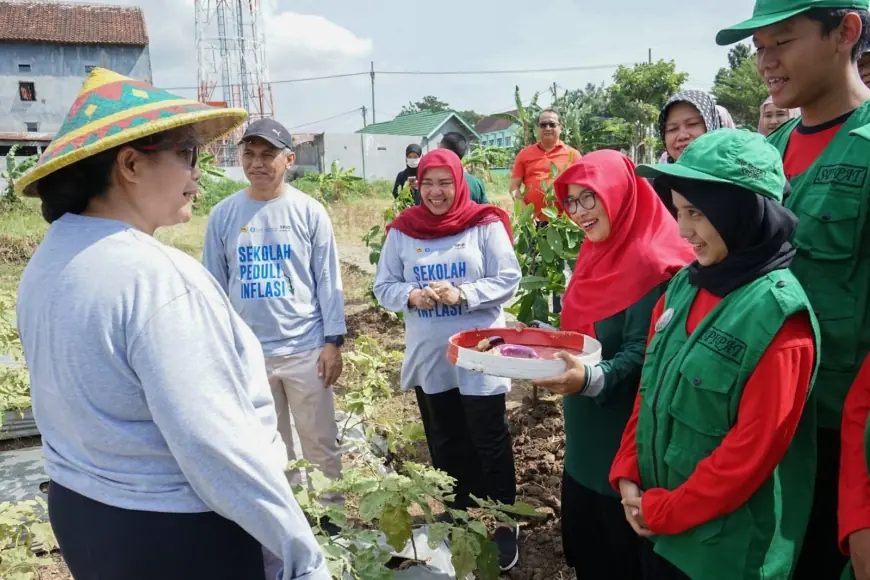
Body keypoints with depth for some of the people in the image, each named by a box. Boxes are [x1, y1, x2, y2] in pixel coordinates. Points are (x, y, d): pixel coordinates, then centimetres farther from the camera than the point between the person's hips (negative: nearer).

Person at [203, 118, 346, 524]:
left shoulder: (309, 211, -4)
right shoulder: (223, 215, 1)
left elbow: (328, 280, -3)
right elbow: (214, 286, 6)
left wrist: (333, 341, -7)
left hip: (305, 348, -2)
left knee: (320, 443, 10)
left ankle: (332, 514, 28)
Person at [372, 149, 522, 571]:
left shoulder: (485, 224, -6)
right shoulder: (402, 230, 1)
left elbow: (508, 280, -8)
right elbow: (383, 287, 3)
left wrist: (462, 294, -22)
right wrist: (411, 295, -17)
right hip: (428, 356, 4)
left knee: (489, 441, 5)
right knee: (445, 445, 17)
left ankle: (502, 525, 25)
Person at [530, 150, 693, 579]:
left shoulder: (649, 262, -21)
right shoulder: (597, 252, 7)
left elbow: (642, 354, -24)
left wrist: (591, 379, -39)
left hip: (625, 432, -9)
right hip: (586, 429, 9)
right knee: (582, 530, 23)